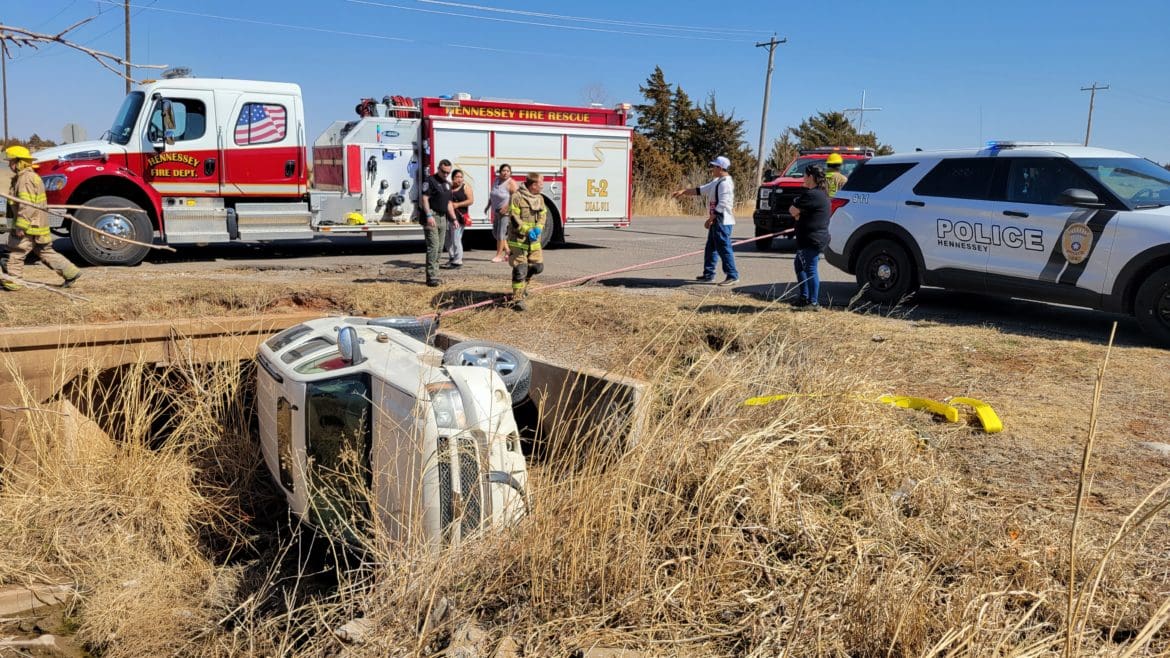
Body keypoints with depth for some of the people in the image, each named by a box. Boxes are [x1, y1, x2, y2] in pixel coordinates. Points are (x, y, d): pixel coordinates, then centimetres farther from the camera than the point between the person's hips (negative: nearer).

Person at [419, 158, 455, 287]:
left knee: (439, 248, 8)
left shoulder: (447, 184, 18)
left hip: (442, 218, 8)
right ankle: (432, 277, -14)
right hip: (431, 217, -8)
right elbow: (424, 198, -13)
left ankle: (435, 275, 14)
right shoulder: (430, 180, -6)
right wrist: (429, 216, -22)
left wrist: (454, 218, 15)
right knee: (433, 246, -13)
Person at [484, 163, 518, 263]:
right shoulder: (496, 180, 7)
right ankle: (508, 252, 20)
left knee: (501, 233, -8)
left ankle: (499, 255, 1)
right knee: (495, 232, 11)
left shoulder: (511, 183, -15)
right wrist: (488, 205, 12)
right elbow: (492, 195, 19)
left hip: (506, 212, -8)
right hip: (497, 212, 8)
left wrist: (507, 207, -26)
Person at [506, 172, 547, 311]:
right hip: (518, 240, -7)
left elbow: (543, 216, 8)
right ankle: (518, 299, -1)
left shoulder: (540, 198, 10)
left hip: (534, 241, 7)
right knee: (520, 269, -7)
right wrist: (527, 231, -23)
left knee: (537, 266, 11)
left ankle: (523, 284, 38)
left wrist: (538, 228, -12)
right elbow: (514, 219, -16)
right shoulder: (517, 197, -13)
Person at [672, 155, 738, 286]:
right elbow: (700, 190, 22)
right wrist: (683, 191, 16)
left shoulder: (725, 183, -16)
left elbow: (722, 205, -22)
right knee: (710, 248, 15)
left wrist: (710, 219, -18)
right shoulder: (717, 181, 16)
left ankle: (732, 275, -5)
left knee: (724, 248, -9)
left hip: (722, 222, -11)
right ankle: (708, 274, 22)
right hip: (716, 221, 11)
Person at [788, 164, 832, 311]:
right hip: (818, 238, 11)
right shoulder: (821, 194, 16)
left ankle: (813, 302, -1)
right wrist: (799, 214, -3)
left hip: (812, 239, -11)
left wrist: (797, 214, 5)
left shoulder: (811, 194, -19)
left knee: (810, 269, -6)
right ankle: (804, 297, 26)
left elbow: (793, 211, -14)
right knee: (799, 264, 20)